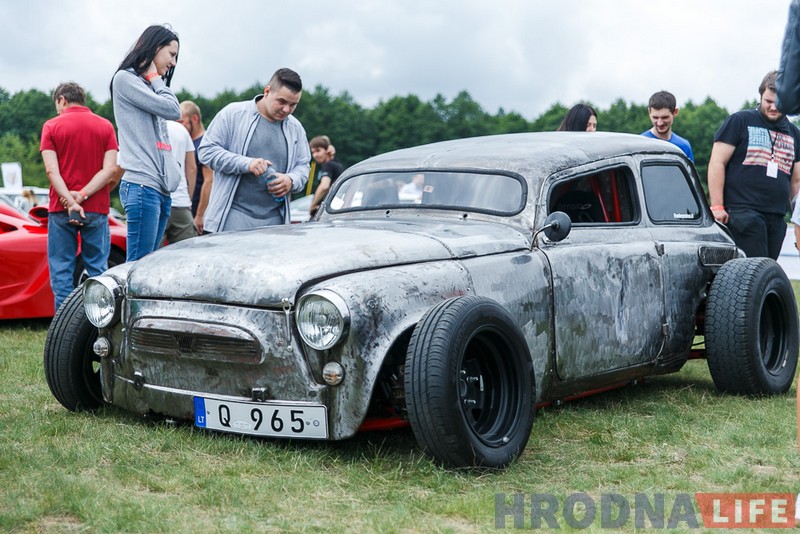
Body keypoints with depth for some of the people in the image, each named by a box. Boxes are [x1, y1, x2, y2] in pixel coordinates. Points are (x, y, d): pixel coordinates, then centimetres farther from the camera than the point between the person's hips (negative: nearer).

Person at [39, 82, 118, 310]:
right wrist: (82, 195, -11)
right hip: (97, 209, 2)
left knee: (61, 270, 4)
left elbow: (51, 170, -10)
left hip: (61, 209, -1)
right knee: (98, 270, 6)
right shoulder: (105, 126, 5)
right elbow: (109, 169, -6)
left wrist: (70, 201, -16)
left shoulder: (52, 126, 1)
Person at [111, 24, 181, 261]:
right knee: (139, 266, -13)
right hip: (142, 185, -9)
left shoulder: (150, 88, 26)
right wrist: (155, 79, 5)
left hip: (160, 187, 9)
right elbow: (173, 110, -7)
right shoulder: (125, 79, -1)